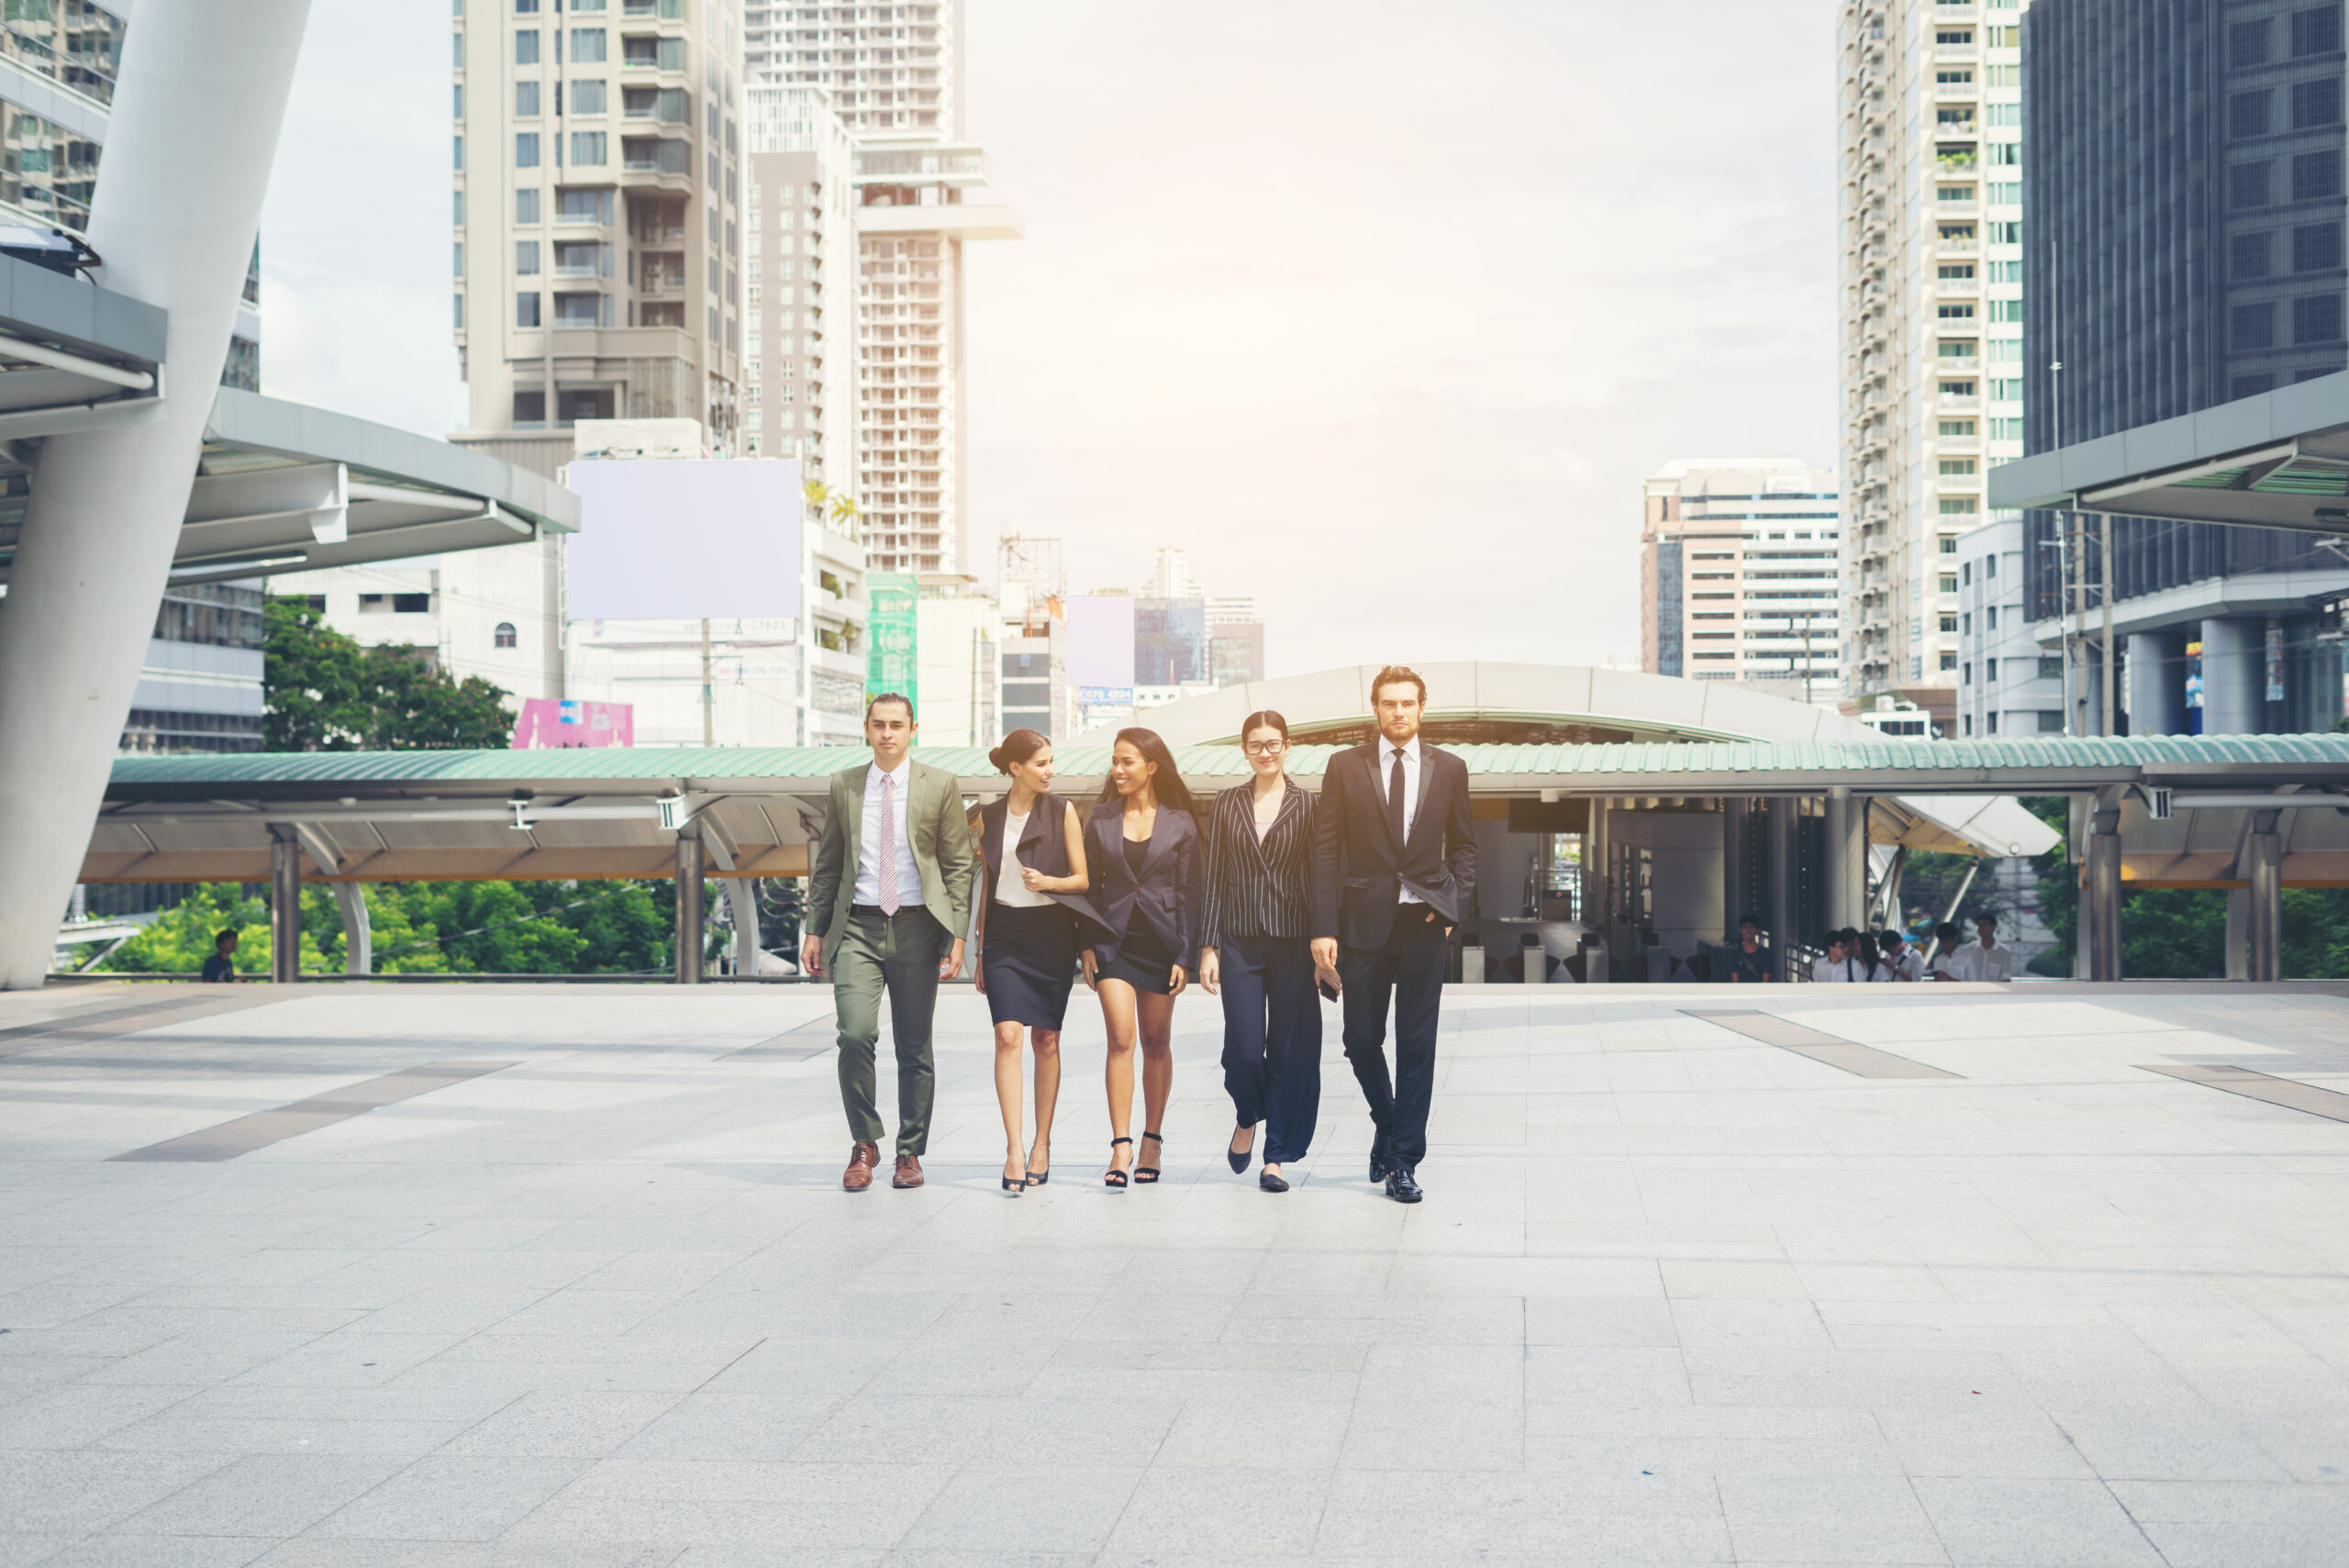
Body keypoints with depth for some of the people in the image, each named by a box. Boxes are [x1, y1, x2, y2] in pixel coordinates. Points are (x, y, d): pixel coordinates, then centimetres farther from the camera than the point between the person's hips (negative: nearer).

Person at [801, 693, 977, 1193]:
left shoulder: (941, 786, 3)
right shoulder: (844, 785, 10)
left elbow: (959, 866, 3)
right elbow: (827, 865, 14)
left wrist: (956, 936, -5)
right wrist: (815, 930, 8)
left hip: (916, 927, -1)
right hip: (858, 927, 1)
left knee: (915, 1048, 5)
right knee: (856, 1035, -15)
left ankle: (910, 1153, 20)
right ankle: (864, 1143, 4)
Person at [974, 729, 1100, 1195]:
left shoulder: (1062, 811, 2)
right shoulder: (989, 817, 8)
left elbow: (1082, 878, 2)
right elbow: (984, 886, 14)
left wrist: (1047, 882, -19)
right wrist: (979, 952, 15)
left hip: (1052, 933, -1)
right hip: (1004, 934, 1)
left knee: (1046, 1039, 4)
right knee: (1008, 1035, -12)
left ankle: (1042, 1144, 16)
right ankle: (1014, 1148, -15)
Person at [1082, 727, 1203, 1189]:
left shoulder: (1179, 822, 0)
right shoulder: (1101, 818, 5)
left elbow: (1188, 892, 0)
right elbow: (1090, 884, 8)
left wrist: (1185, 956, -5)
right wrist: (1087, 945, 0)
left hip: (1161, 942, 0)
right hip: (1113, 939, 0)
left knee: (1156, 1042, 8)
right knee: (1121, 1038, -10)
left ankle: (1152, 1141, 20)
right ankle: (1120, 1147, -12)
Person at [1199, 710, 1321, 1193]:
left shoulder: (1307, 806, 3)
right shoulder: (1227, 805, 9)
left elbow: (1319, 879, 3)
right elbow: (1214, 880, 8)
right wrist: (1208, 947, 2)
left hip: (1292, 940, -1)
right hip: (1239, 941, 1)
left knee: (1289, 1050, 0)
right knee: (1243, 1049, -6)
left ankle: (1276, 1157, 10)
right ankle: (1247, 1118, 26)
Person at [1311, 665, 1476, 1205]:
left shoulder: (1449, 769, 7)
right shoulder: (1345, 767, 3)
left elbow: (1464, 845, 13)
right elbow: (1325, 851, 0)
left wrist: (1454, 907, -3)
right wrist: (1324, 929, -8)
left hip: (1425, 922, 0)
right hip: (1364, 922, 0)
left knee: (1417, 1046, 1)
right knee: (1361, 1040, 4)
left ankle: (1404, 1160, 8)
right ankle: (1387, 1125, 31)